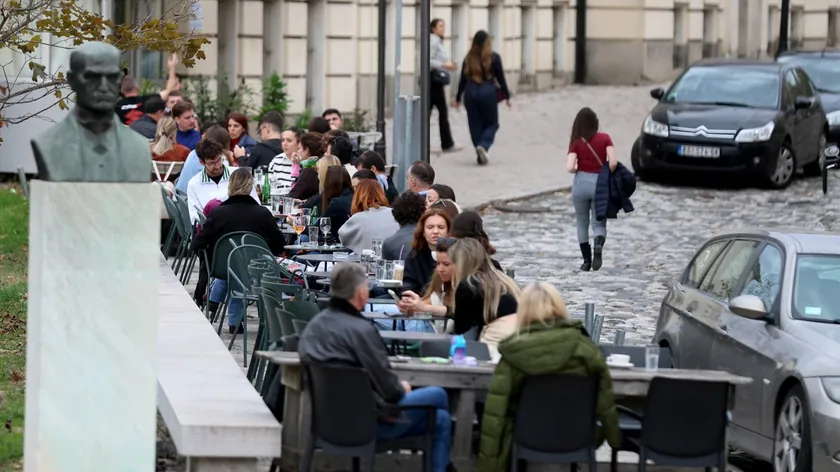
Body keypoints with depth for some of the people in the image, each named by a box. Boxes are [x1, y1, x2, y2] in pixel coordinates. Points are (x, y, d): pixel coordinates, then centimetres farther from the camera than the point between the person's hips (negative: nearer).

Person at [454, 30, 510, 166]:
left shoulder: (469, 58, 4)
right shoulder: (494, 58, -2)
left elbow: (463, 80, 7)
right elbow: (501, 78, 0)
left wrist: (458, 98, 14)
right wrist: (507, 96, 10)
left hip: (471, 93, 2)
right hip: (488, 93, -2)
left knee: (475, 126, 10)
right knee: (491, 124, 10)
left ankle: (481, 157, 7)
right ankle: (483, 145, -17)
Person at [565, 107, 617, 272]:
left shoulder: (576, 142, -5)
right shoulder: (605, 138, -2)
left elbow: (570, 167, -13)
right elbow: (613, 162, -12)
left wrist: (578, 170, 8)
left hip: (581, 182, 0)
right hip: (599, 183, 1)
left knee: (582, 223, 15)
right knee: (599, 223, 9)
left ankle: (586, 261, 13)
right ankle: (599, 245, -23)